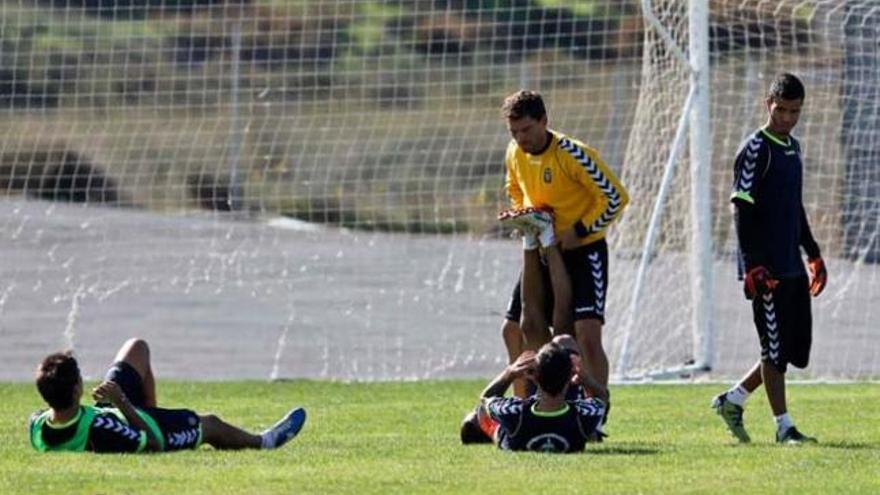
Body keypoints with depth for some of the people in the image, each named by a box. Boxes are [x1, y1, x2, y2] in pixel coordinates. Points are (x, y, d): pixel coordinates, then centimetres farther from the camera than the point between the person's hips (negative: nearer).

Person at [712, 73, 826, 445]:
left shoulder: (793, 148, 16)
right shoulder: (755, 149, -10)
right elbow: (742, 209, -15)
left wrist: (813, 254, 24)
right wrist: (753, 266, -20)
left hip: (792, 266, 9)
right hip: (767, 268, -9)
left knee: (797, 348, 9)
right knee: (775, 348, -5)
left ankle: (733, 399, 20)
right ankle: (784, 426, 1)